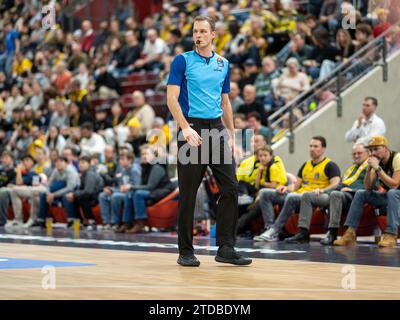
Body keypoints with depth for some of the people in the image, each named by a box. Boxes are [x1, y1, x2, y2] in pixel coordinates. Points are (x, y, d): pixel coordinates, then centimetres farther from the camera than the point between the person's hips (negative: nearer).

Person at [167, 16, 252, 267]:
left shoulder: (223, 64, 14)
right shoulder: (182, 61, -1)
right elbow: (172, 98, -8)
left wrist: (231, 135, 12)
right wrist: (186, 128, -20)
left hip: (217, 130, 5)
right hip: (192, 128, -5)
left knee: (230, 188, -2)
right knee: (188, 194, -1)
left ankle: (226, 248, 2)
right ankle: (186, 252, 7)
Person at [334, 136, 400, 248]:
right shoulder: (378, 162, 2)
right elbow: (369, 188, 0)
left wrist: (377, 168, -29)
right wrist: (369, 169, -15)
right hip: (388, 196, 7)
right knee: (360, 194, -4)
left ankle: (391, 234, -36)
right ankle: (350, 233, -10)